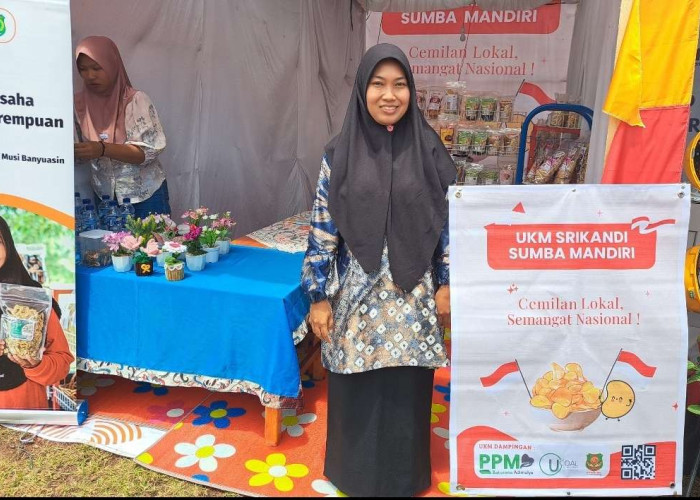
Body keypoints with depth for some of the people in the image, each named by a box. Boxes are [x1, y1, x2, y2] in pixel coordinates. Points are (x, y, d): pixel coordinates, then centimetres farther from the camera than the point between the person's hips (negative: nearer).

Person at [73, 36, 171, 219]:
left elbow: (148, 151, -17)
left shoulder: (136, 100, -11)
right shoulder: (79, 103, 1)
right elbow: (77, 148, 9)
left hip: (145, 195, -3)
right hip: (104, 196, 3)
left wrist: (102, 149, -28)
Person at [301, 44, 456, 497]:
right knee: (356, 391, 12)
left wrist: (446, 283, 2)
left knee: (406, 390, 13)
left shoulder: (429, 150, -2)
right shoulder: (340, 154, -4)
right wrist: (319, 296, -5)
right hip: (356, 296, 0)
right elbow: (322, 228, -4)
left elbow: (447, 221, 3)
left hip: (412, 296, 1)